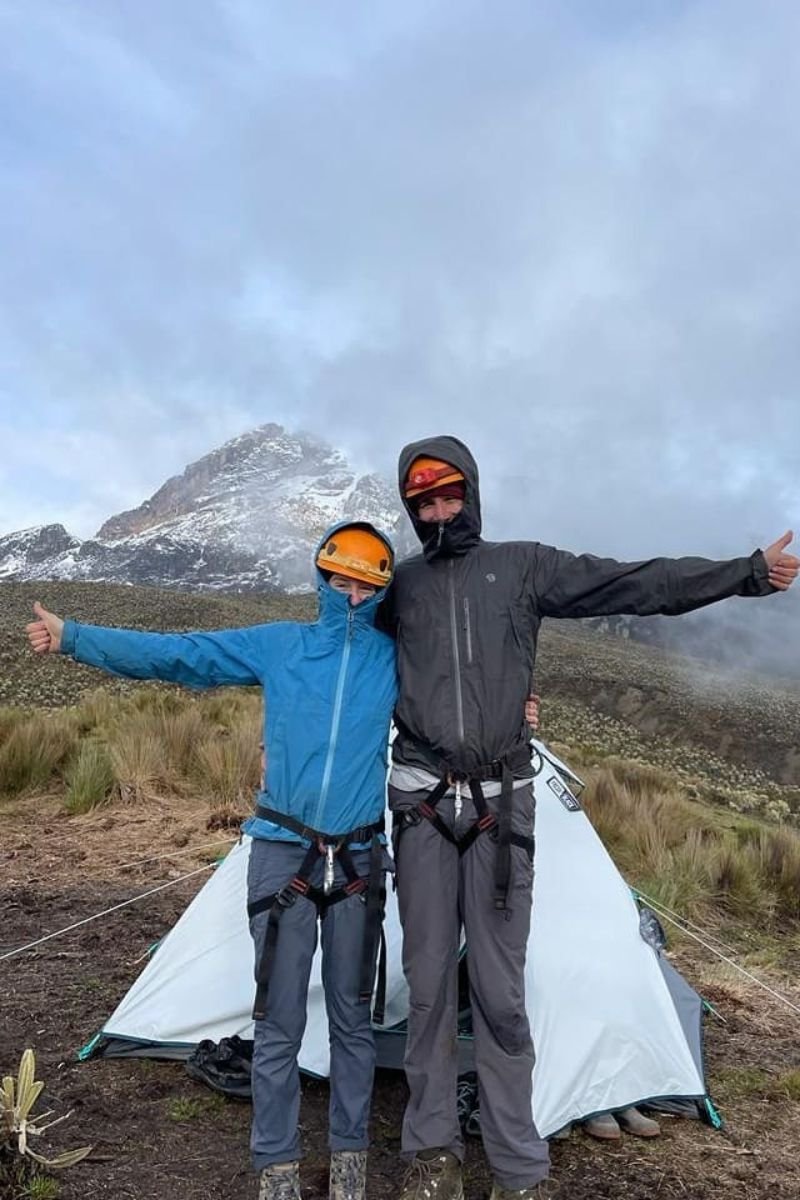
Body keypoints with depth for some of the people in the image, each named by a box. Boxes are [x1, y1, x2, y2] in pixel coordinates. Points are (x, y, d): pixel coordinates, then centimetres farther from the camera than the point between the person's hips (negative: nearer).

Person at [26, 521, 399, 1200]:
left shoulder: (397, 659, 2)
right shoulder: (277, 645, 1)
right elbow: (175, 654, 0)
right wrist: (74, 638, -4)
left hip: (360, 861, 1)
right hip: (283, 854, 0)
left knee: (351, 1018, 12)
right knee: (279, 1023, 5)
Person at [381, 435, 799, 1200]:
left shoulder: (524, 567, 5)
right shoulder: (398, 586, 9)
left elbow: (636, 585, -1)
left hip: (501, 803, -1)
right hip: (422, 801, 1)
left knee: (499, 989, 3)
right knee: (428, 982, 7)